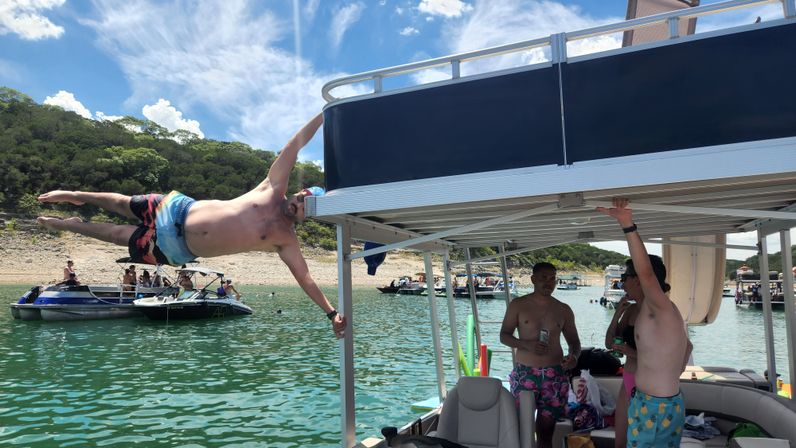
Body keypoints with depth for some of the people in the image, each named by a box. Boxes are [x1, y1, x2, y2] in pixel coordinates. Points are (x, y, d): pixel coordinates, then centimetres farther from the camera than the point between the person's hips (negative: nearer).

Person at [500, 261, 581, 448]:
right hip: (524, 374, -2)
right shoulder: (517, 305, 1)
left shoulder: (563, 310, 8)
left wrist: (574, 356, -11)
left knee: (546, 430, 6)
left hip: (554, 375, 2)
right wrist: (526, 344, -17)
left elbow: (574, 341, 13)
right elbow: (504, 335, 1)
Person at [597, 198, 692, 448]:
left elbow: (647, 273, -39)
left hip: (655, 407, -9)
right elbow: (687, 347, 26)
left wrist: (628, 226, -49)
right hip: (668, 403, 9)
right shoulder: (658, 313, 11)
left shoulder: (661, 309, -19)